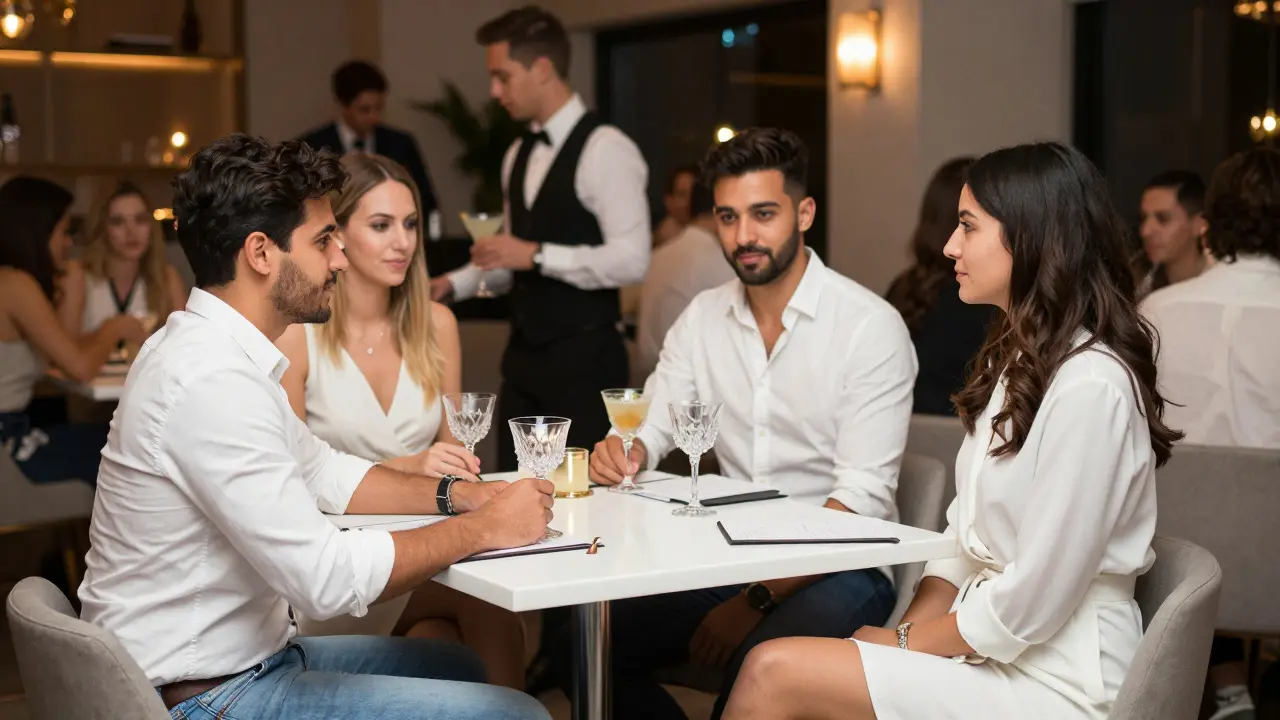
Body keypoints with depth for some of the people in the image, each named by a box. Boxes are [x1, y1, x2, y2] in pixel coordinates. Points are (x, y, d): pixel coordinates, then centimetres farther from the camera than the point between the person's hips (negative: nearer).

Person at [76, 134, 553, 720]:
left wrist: (459, 494, 4)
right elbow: (326, 577, -27)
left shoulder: (214, 350, 7)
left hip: (243, 657, 10)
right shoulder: (211, 381, -25)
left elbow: (325, 473, 18)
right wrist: (484, 528, -16)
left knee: (455, 667, 23)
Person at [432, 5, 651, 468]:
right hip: (524, 352, 8)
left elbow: (631, 260, -22)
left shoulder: (606, 150, -14)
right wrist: (454, 285, 6)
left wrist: (537, 255, -24)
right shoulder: (519, 155, 12)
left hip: (584, 358, -8)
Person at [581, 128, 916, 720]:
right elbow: (650, 427, 4)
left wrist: (754, 601, -23)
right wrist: (620, 451, -22)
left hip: (836, 565, -5)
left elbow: (862, 500, -17)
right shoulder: (703, 316, 7)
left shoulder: (871, 327, -12)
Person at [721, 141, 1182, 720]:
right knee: (775, 669, -11)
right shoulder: (1015, 359, 13)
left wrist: (905, 644, -7)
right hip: (985, 644, 8)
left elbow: (1031, 603, -20)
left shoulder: (1089, 386, -19)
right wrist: (909, 627, -1)